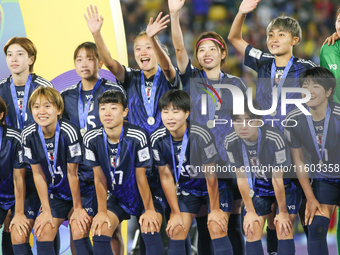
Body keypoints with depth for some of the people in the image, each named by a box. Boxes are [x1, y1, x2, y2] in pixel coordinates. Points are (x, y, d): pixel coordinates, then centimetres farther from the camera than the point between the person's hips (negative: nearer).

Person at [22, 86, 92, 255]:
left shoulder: (69, 132, -27)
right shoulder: (28, 135, -13)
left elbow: (73, 173, -19)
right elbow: (38, 175, -5)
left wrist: (77, 207, -11)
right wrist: (46, 210, -3)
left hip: (81, 191, -4)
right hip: (55, 194, 4)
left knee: (79, 232, -18)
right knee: (43, 232, -6)